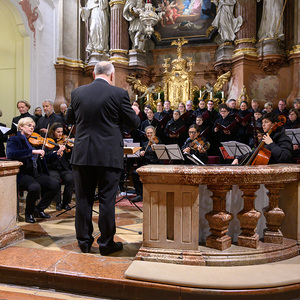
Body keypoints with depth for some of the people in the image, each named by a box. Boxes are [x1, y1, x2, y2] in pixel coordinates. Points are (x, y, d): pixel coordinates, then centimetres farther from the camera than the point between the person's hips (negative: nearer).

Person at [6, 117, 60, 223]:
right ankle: (29, 213, -4)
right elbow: (10, 154, -23)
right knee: (35, 187, -34)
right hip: (22, 174, -6)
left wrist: (57, 153, 2)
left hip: (36, 174, 6)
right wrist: (33, 151, -29)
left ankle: (39, 209, 5)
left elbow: (43, 158, 17)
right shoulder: (14, 140, -1)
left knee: (55, 185, -15)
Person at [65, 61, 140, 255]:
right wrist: (135, 112, 21)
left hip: (82, 154, 3)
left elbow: (69, 119, 16)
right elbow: (134, 123, -1)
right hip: (109, 156, -3)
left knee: (83, 199, 13)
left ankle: (84, 241, 25)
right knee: (107, 199, 7)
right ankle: (106, 243, 18)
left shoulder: (77, 93, 4)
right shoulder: (119, 94, -7)